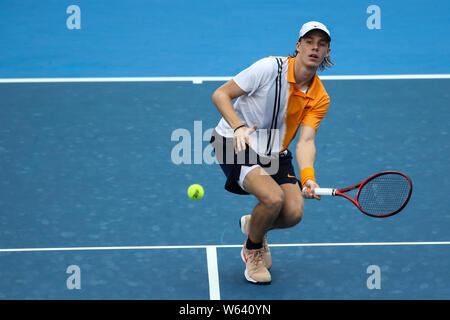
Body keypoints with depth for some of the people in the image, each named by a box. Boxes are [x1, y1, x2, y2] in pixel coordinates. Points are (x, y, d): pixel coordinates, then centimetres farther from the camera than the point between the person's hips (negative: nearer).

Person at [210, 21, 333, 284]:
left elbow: (306, 141, -15)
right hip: (235, 144, -5)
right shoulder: (270, 68, -18)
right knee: (273, 197, -28)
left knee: (294, 213, -14)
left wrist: (308, 177, -34)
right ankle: (253, 251, 3)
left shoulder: (320, 98, -4)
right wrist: (238, 127, -33)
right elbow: (220, 95, -15)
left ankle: (253, 224, 23)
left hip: (275, 153, 5)